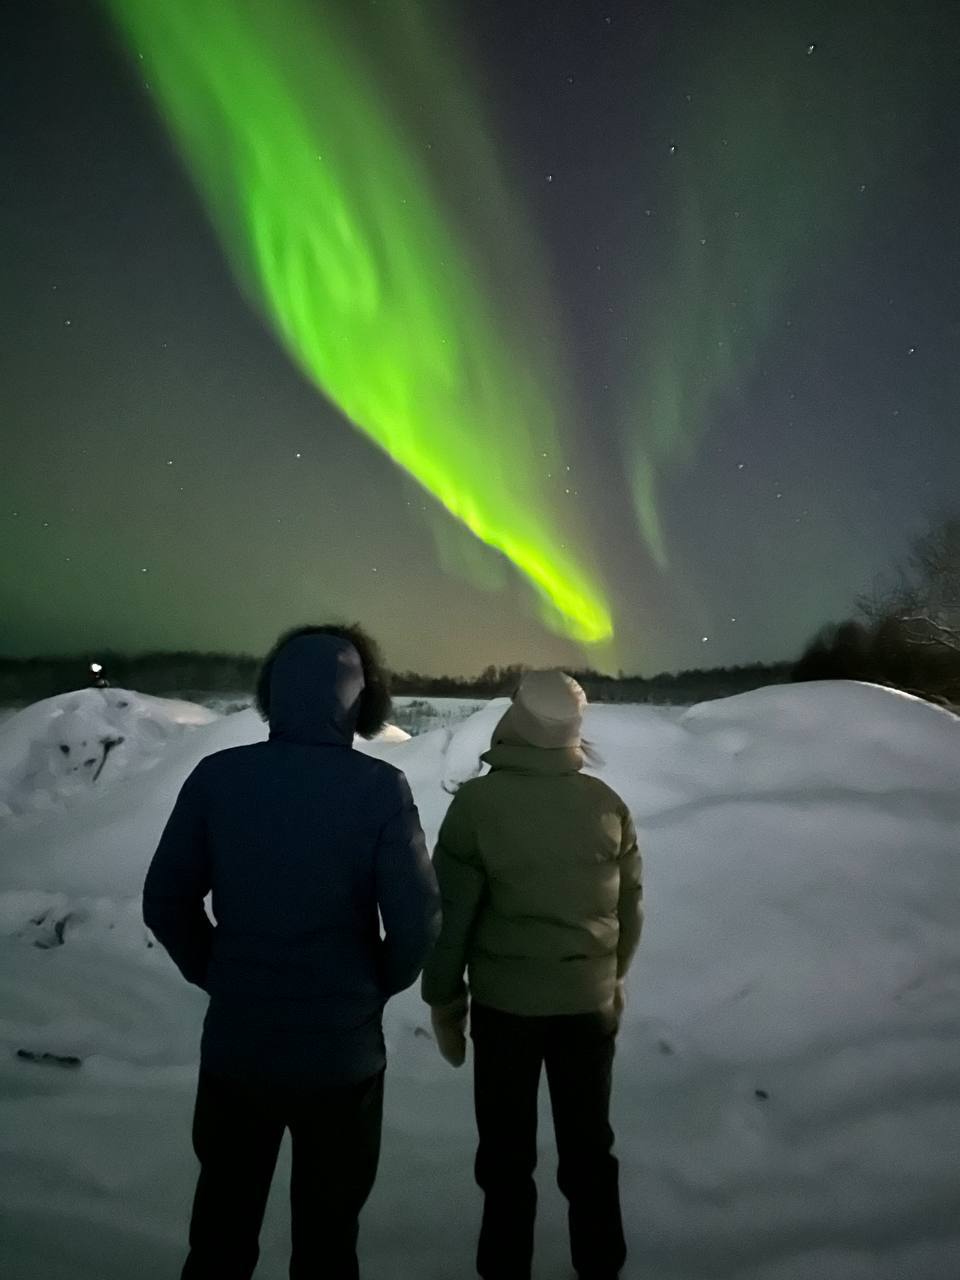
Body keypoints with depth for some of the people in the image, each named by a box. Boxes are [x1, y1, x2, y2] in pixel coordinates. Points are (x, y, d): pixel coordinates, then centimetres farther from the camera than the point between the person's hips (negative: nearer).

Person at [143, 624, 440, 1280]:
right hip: (342, 1047, -2)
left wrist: (217, 974, 10)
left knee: (222, 1222, 23)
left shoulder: (217, 776, -9)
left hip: (236, 1042, 2)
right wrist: (376, 986, 3)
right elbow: (416, 920, -16)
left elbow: (166, 903, -4)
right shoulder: (380, 787, -16)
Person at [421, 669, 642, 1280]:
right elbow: (630, 908, 4)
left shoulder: (477, 802, -16)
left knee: (507, 1153, 14)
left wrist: (443, 1000, 1)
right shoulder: (608, 804, -6)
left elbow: (450, 913, -12)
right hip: (589, 1001, 3)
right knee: (589, 1147, 19)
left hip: (505, 1001, -3)